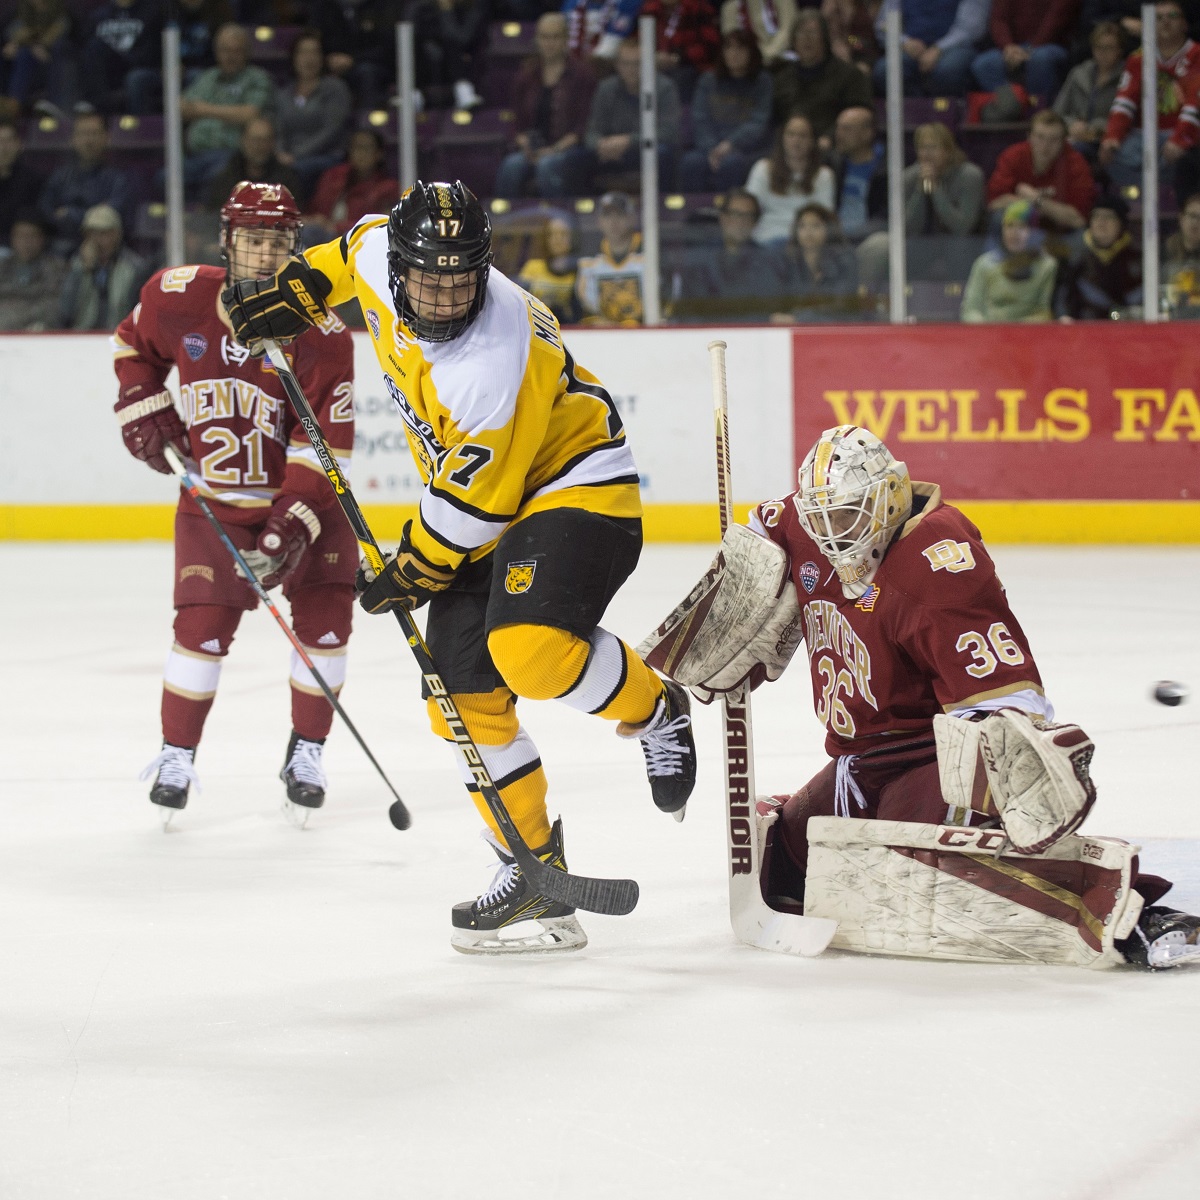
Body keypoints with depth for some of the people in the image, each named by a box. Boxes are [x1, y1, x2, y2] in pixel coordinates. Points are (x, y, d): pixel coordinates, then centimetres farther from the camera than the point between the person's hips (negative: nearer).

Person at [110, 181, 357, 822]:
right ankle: (176, 756, 6)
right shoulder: (178, 296, -12)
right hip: (214, 499, 0)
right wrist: (143, 408, -1)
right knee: (204, 621, -10)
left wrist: (293, 523, -27)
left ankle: (305, 755, 11)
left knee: (324, 617, -8)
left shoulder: (321, 333, -19)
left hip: (303, 493, 0)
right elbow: (134, 343, 12)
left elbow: (323, 440, -20)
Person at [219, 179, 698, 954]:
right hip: (480, 504, 8)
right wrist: (297, 292, 15)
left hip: (573, 488, -8)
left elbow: (476, 501, -24)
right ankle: (535, 872, 8)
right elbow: (361, 245, 17)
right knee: (462, 693, 0)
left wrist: (412, 573, -13)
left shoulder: (494, 365, -33)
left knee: (531, 650, -31)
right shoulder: (380, 262, -10)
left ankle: (654, 709, -1)